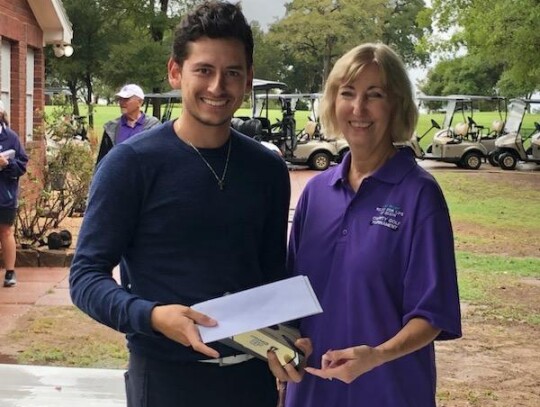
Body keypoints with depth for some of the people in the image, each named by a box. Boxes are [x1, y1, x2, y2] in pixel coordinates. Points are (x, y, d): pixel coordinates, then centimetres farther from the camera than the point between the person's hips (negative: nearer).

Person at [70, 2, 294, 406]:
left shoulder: (269, 169, 4)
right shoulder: (131, 162, -10)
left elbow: (274, 274, 11)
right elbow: (86, 275, -11)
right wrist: (151, 316, -27)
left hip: (254, 370, 4)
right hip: (167, 374, -4)